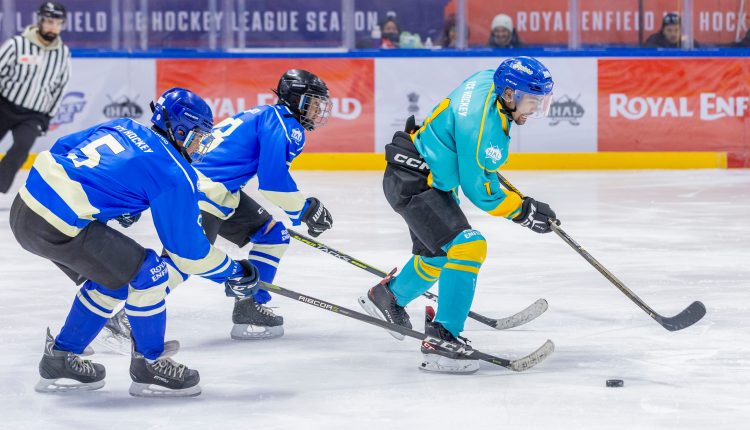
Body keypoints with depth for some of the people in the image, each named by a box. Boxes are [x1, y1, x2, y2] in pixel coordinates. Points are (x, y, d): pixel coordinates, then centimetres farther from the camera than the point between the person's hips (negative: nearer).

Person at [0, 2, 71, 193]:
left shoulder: (64, 53, 0)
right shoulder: (16, 45, -14)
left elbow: (59, 87, 11)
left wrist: (48, 117, 12)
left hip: (33, 116, 1)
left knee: (22, 147, -24)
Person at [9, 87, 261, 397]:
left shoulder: (124, 127, 15)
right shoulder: (174, 176, -6)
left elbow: (61, 148, 24)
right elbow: (186, 248, 0)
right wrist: (234, 273, 15)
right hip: (59, 228, -9)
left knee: (109, 278, 24)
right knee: (149, 274, 0)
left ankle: (59, 362, 32)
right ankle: (149, 366, 15)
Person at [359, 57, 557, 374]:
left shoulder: (490, 81, -4)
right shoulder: (483, 127, -30)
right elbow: (481, 192, -21)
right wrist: (524, 211, -13)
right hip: (413, 184, -11)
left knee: (436, 256, 28)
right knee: (467, 247, -22)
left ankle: (386, 297, 53)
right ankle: (442, 340, -21)